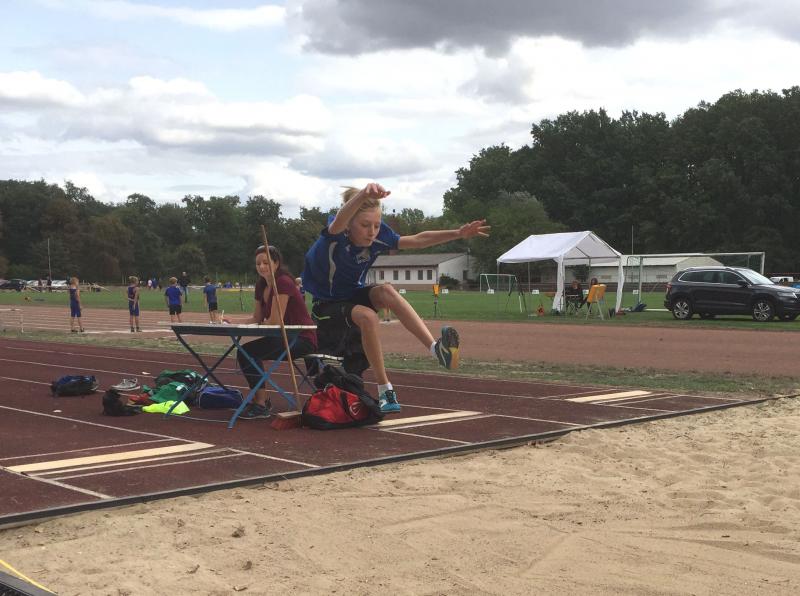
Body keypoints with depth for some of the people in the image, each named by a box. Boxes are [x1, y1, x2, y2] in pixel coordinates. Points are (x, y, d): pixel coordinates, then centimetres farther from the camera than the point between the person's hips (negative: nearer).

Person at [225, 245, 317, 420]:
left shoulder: (283, 282, -18)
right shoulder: (261, 286, 9)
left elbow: (275, 321, -21)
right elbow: (257, 319, 13)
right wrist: (232, 322, -2)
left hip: (303, 340, -9)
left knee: (248, 353, -20)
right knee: (244, 353, 2)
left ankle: (260, 405, -12)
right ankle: (260, 399, 11)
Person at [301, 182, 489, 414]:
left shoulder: (378, 236, -12)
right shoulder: (336, 235, -27)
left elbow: (418, 240, -7)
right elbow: (338, 222, -51)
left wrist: (458, 233, -19)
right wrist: (363, 195, -72)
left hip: (355, 295, 4)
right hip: (327, 306, -4)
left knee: (386, 290, -28)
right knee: (368, 317, -34)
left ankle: (436, 348, -36)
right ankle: (385, 390, -23)